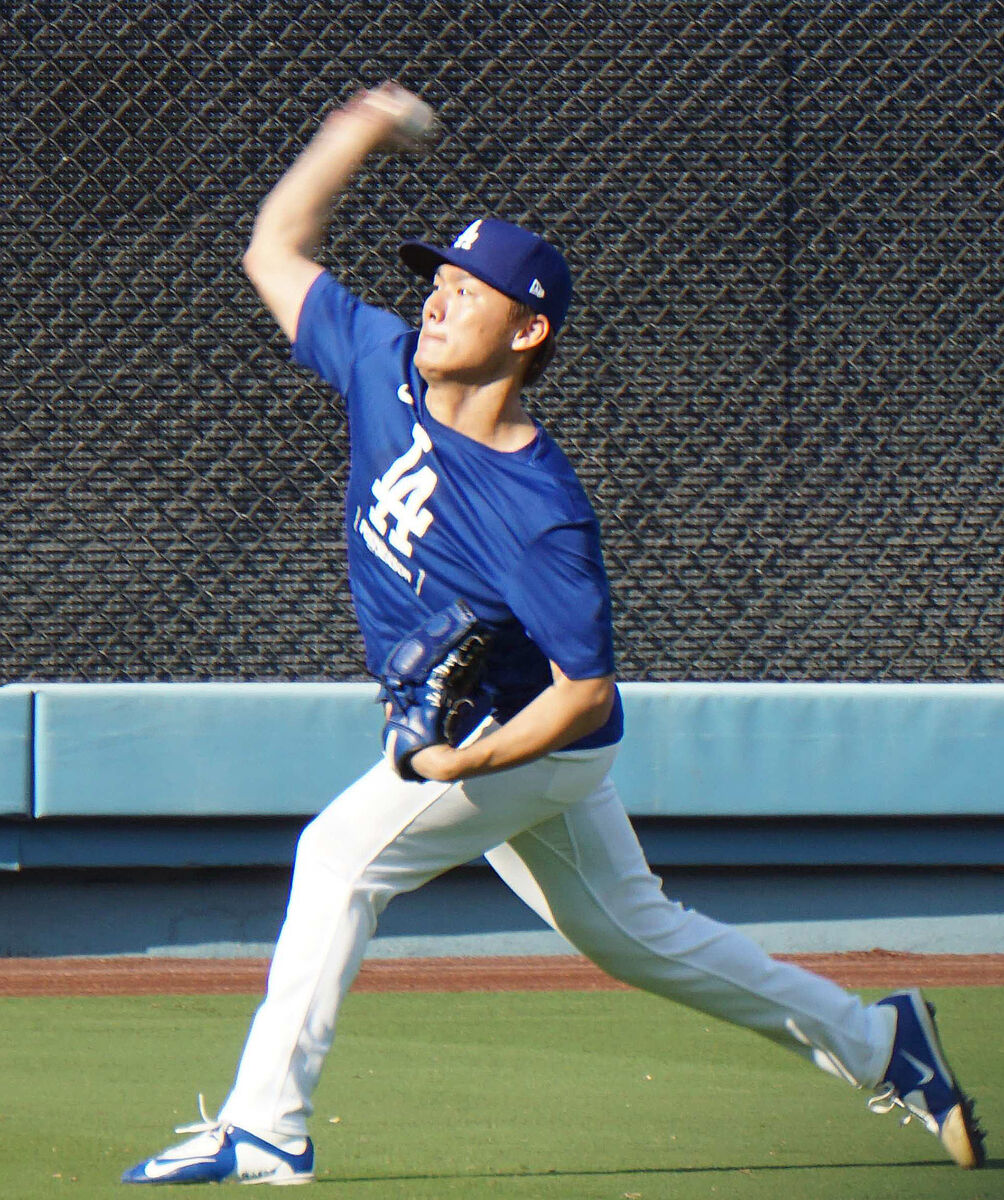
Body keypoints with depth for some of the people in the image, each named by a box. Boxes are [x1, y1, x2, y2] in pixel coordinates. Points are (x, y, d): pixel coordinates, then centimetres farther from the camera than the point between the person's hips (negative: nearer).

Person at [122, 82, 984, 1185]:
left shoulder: (540, 514, -31)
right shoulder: (385, 370, -12)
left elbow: (586, 689, -26)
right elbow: (274, 252, 0)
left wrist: (464, 762, -33)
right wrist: (358, 134, -5)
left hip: (534, 745, -8)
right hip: (460, 730, 8)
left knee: (345, 848, -21)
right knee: (632, 933, 19)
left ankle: (264, 1127, -19)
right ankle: (872, 1040, 31)